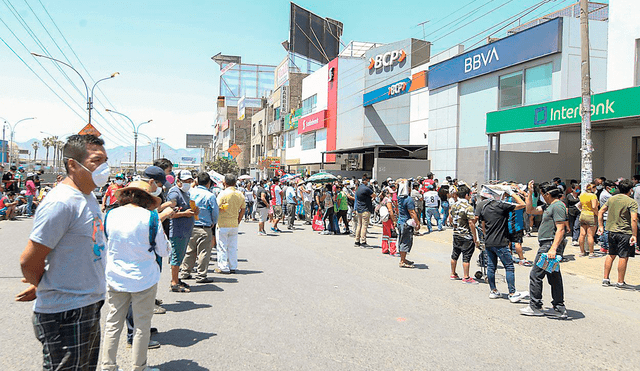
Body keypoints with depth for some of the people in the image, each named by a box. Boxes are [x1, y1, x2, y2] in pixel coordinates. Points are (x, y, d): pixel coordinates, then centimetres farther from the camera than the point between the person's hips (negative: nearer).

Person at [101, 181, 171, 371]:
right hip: (143, 278, -4)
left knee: (113, 323, 14)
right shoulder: (150, 217, -13)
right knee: (142, 325, 9)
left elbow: (106, 244, 15)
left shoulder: (110, 215, -1)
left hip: (115, 278, 4)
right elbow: (164, 251, -5)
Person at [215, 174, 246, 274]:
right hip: (234, 224, 5)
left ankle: (223, 268, 8)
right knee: (233, 247, 12)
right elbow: (242, 210, 11)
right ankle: (233, 267, 18)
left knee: (222, 247, 4)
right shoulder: (240, 195, 4)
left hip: (223, 224, -5)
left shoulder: (223, 194, -12)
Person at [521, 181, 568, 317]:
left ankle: (535, 307, 3)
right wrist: (530, 193, 16)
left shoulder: (558, 206, -14)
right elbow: (530, 210, 23)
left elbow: (560, 229, -22)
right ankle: (559, 308, 18)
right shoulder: (549, 206, 16)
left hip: (550, 245, -10)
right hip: (548, 245, 10)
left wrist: (553, 249, -28)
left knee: (535, 275, -5)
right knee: (554, 276, 13)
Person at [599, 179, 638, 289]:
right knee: (623, 257, 2)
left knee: (611, 255, 16)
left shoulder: (611, 199, 7)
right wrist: (634, 235, -17)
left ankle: (605, 279, 19)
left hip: (611, 231, 6)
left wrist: (601, 226, 17)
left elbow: (600, 212, 10)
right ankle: (620, 282, 8)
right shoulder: (632, 202, -10)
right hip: (625, 233, -6)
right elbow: (634, 220, -19)